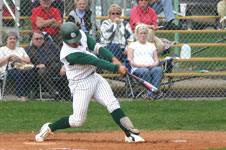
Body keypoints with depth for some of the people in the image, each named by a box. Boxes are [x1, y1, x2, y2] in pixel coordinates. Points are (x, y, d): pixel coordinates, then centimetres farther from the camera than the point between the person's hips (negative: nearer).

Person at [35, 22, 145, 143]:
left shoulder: (81, 34, -7)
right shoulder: (69, 54, -29)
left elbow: (96, 47, -4)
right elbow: (96, 62, -27)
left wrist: (113, 58, -18)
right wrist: (116, 68, -24)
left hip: (94, 77, 7)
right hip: (81, 84, -7)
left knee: (112, 104, -8)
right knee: (78, 120, -3)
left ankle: (130, 133, -10)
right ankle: (49, 128, 16)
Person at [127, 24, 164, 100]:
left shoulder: (151, 46, 30)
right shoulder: (133, 45, 20)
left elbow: (156, 61, 20)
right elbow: (130, 61, 6)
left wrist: (153, 65, -5)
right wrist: (140, 65, -13)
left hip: (151, 68, 3)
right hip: (137, 69, -3)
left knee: (159, 69, -34)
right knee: (145, 71, -40)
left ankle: (149, 94, -48)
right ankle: (154, 93, -46)